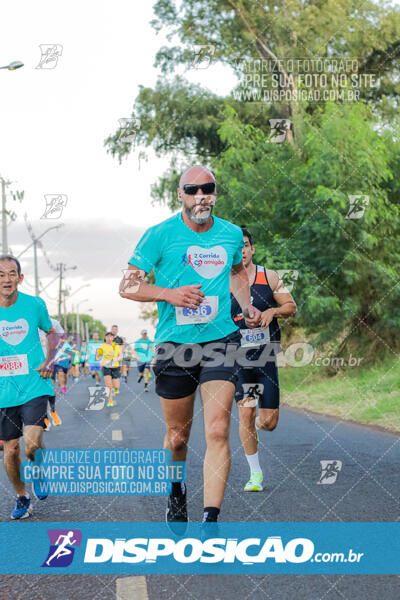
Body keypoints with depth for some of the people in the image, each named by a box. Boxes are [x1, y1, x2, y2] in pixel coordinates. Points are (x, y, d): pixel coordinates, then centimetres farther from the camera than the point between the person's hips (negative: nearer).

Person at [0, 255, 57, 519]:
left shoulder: (35, 305, -2)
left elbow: (52, 331, 17)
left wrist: (49, 360, 3)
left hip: (34, 386, -1)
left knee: (32, 443, -16)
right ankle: (22, 498, 28)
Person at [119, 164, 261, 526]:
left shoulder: (232, 234, 6)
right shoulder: (160, 235, -5)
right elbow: (127, 286, -4)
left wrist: (247, 307, 9)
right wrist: (169, 294, -20)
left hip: (221, 339, 1)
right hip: (174, 343, -1)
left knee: (218, 432, -13)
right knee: (177, 436, 12)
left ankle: (211, 520, -11)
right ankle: (176, 490, 43)